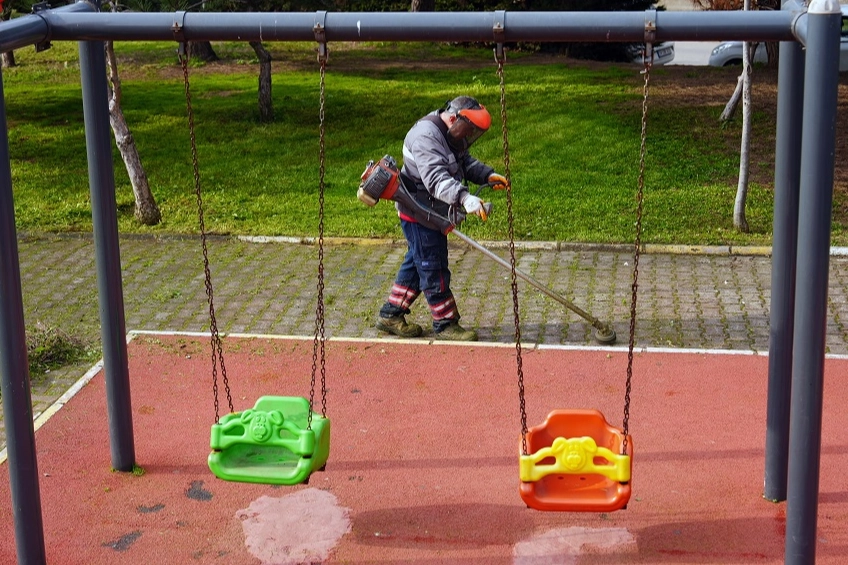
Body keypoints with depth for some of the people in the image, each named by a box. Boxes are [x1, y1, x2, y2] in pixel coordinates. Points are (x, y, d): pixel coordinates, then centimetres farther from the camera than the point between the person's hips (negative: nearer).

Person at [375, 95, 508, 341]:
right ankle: (445, 323, 8)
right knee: (433, 268, -2)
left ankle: (391, 315, 29)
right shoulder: (426, 136, -24)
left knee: (416, 262, 19)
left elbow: (465, 162, 20)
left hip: (433, 214, 11)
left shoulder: (448, 136, 10)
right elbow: (435, 178, -36)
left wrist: (487, 175, 1)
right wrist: (464, 197, -48)